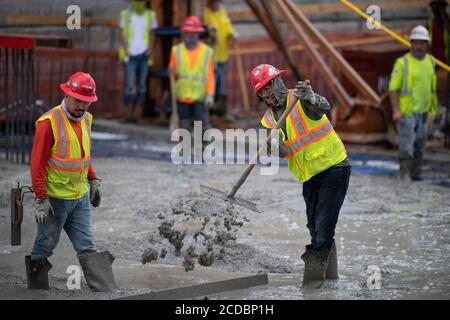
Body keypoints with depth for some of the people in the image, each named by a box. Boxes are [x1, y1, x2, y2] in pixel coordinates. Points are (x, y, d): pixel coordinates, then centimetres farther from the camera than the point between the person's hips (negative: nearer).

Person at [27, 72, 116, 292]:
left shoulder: (85, 119, 8)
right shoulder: (49, 122, -15)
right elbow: (37, 163, -15)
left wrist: (93, 180, 16)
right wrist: (41, 199, -17)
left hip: (81, 198, 6)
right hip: (54, 199, -6)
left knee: (87, 249, 3)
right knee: (44, 248, 7)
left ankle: (107, 293, -1)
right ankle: (36, 291, 20)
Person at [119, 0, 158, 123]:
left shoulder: (150, 15, 9)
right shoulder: (126, 14, 6)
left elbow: (152, 36, 13)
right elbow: (121, 35, 6)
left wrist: (150, 50, -3)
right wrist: (126, 50, -7)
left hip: (144, 54, 2)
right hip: (131, 56, -2)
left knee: (142, 86, 1)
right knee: (130, 86, -10)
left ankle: (136, 115, 3)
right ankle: (129, 114, -4)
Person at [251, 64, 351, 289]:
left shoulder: (299, 101, -12)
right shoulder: (268, 120, 6)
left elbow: (323, 107, -34)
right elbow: (282, 152, -6)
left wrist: (311, 98, -55)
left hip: (333, 167, -7)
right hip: (309, 177, 7)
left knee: (323, 225, -10)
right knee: (315, 226, 15)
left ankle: (314, 274, -8)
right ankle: (329, 271, 30)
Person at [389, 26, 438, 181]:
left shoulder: (430, 61, 9)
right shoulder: (402, 62, -10)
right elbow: (393, 88, -12)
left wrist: (432, 108, 20)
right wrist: (395, 110, -21)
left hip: (422, 111, 6)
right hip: (406, 112, -6)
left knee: (420, 144, 12)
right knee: (406, 144, -11)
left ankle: (416, 174, 22)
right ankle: (405, 175, -8)